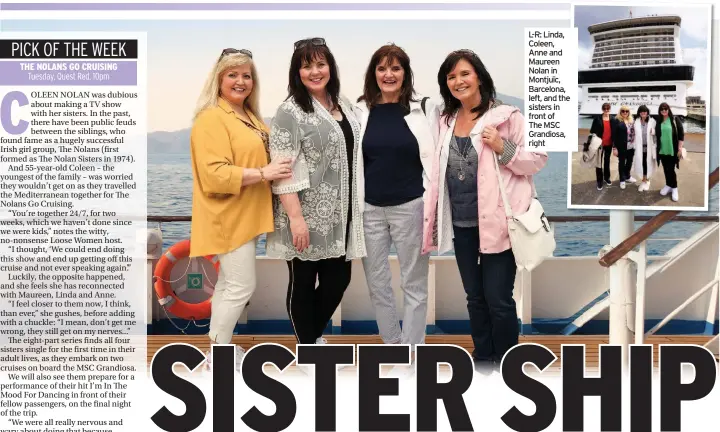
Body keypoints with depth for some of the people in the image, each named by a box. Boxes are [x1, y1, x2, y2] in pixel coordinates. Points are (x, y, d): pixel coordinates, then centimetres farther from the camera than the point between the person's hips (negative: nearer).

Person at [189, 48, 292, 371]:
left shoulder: (249, 116, 14)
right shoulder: (211, 119, -16)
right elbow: (215, 175, -24)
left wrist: (273, 164, 9)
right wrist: (263, 174, -23)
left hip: (245, 214, 10)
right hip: (229, 216, -9)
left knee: (229, 282, 15)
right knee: (241, 286, -6)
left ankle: (218, 346, 26)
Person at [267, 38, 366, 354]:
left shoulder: (342, 105, 11)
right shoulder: (291, 111, -11)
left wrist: (354, 206, 17)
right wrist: (295, 217, -22)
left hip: (338, 214, 7)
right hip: (307, 216, -7)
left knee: (339, 279, 12)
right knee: (303, 283, 5)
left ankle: (316, 334, 34)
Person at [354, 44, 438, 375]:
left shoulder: (423, 108, -2)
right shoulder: (360, 110, 4)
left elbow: (434, 159, -4)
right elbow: (352, 161, 7)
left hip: (410, 207, -3)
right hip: (370, 209, 3)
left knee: (414, 284, 6)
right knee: (377, 283, 11)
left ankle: (411, 359, 17)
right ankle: (392, 349, 28)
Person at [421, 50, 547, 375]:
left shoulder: (505, 116, -7)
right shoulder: (446, 121, 11)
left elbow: (538, 159, -7)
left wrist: (503, 148, -22)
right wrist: (432, 220, 16)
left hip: (497, 222, -6)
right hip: (461, 224, 6)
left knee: (498, 299, -2)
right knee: (474, 296, 16)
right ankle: (482, 360, 30)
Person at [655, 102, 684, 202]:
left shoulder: (675, 120, -5)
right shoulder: (658, 122, 6)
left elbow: (681, 134, -6)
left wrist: (680, 148, -10)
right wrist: (656, 148, 12)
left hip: (672, 150, -4)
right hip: (662, 150, 4)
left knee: (671, 169, -5)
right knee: (666, 169, 11)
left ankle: (674, 188, 7)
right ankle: (668, 185, 24)